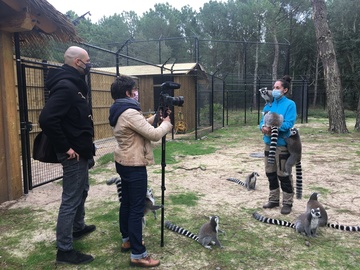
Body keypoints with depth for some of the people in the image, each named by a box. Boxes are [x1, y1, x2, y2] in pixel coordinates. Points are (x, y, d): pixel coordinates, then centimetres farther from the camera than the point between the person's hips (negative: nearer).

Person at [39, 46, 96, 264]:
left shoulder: (74, 84, 12)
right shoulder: (66, 86, -20)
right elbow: (47, 119, -30)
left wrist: (86, 147, 14)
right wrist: (66, 147, -23)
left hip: (81, 151, 10)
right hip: (74, 154, -10)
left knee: (81, 192, 24)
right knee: (71, 200, -1)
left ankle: (78, 227, 44)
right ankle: (64, 250, 11)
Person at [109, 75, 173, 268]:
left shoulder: (119, 112, 10)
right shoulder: (130, 113, -22)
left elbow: (142, 126, 20)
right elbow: (154, 135, -22)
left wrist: (157, 118, 10)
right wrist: (166, 123, -5)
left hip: (123, 163, 10)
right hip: (134, 165, -10)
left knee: (126, 202, 18)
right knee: (137, 208, -5)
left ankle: (127, 240, 33)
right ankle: (138, 255, 3)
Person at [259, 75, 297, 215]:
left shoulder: (290, 104, -7)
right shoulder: (269, 104, 11)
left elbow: (289, 124, -16)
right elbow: (262, 121, 10)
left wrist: (272, 128, -24)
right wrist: (263, 127, -13)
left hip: (282, 144, -6)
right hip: (269, 143, 7)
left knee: (283, 174, 1)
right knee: (270, 173, 15)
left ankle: (287, 203, 15)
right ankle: (273, 199, 29)